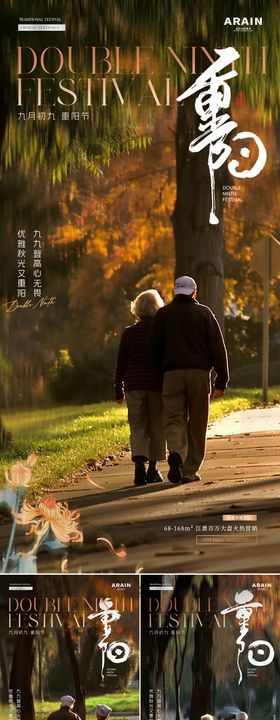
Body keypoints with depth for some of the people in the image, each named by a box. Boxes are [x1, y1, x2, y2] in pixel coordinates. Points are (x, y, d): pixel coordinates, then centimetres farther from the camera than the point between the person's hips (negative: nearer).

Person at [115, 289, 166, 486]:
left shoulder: (129, 333, 1)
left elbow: (121, 364, 4)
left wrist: (118, 390, 11)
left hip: (134, 385, 1)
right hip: (157, 385, -1)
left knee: (137, 426, 2)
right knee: (157, 426, 10)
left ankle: (139, 464, -17)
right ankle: (153, 467, 12)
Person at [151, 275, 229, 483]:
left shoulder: (163, 314, 8)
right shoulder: (204, 313, 5)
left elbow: (155, 348, 7)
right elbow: (218, 348, 1)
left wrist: (160, 373, 14)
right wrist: (222, 380, 2)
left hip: (172, 373, 1)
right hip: (199, 373, -1)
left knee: (174, 419, 4)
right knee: (197, 423, 6)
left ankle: (176, 453, -24)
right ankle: (190, 470, 6)